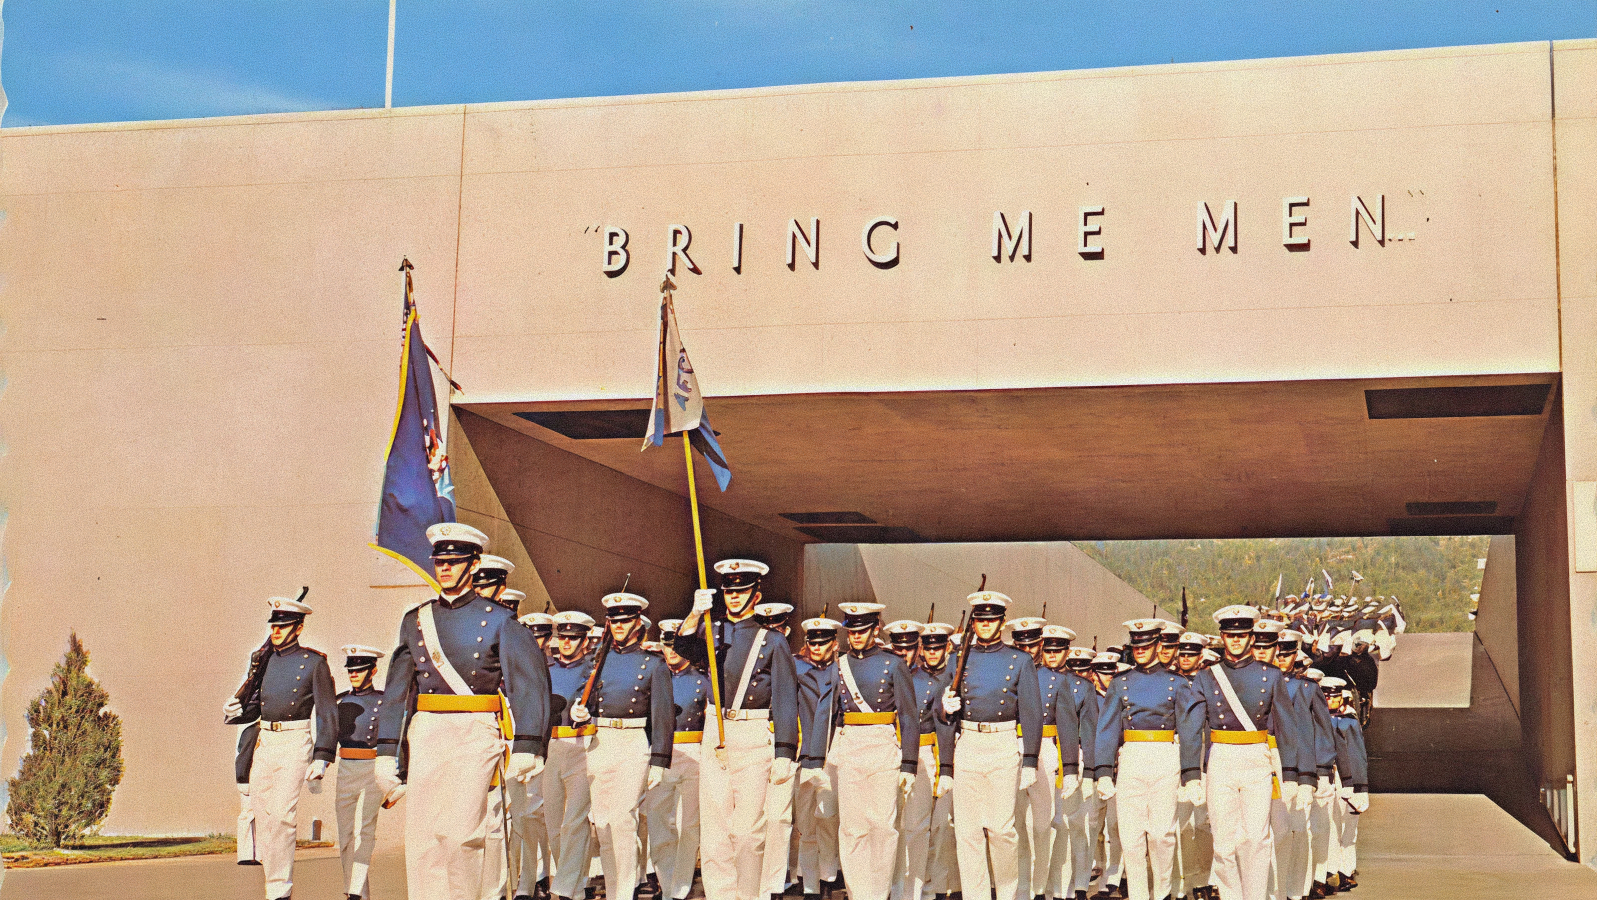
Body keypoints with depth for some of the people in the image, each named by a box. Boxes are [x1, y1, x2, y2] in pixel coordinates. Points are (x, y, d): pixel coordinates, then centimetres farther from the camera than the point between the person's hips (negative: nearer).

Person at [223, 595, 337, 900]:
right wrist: (234, 712, -5)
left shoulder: (314, 662, -2)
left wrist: (321, 759, -12)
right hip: (264, 741, 6)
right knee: (262, 815, 5)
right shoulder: (262, 659, 12)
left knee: (282, 814, -15)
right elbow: (255, 705, 18)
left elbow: (327, 713, -4)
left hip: (296, 743, -6)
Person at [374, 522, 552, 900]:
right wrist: (386, 750, 7)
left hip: (477, 735, -4)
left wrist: (526, 748, -12)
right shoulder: (416, 620, 13)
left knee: (460, 833, -11)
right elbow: (397, 689, 13)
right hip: (425, 733, 4)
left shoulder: (498, 620, 1)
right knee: (421, 834, -1)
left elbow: (529, 684, -4)